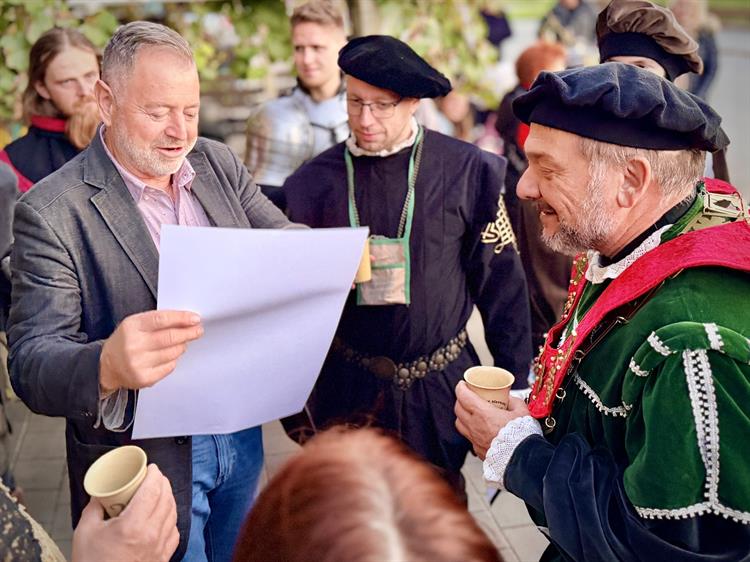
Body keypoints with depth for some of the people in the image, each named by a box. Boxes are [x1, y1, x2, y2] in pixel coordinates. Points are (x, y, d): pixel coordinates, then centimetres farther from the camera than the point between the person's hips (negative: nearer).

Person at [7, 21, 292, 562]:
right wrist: (107, 367, -45)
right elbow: (30, 364, -22)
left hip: (242, 431, 5)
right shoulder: (51, 212, -18)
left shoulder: (219, 164, -1)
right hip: (147, 461, -5)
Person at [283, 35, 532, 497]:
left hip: (440, 386, -1)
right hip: (348, 388, 1)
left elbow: (501, 282, -2)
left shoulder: (468, 171, -10)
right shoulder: (317, 180, -5)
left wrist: (515, 384, 1)